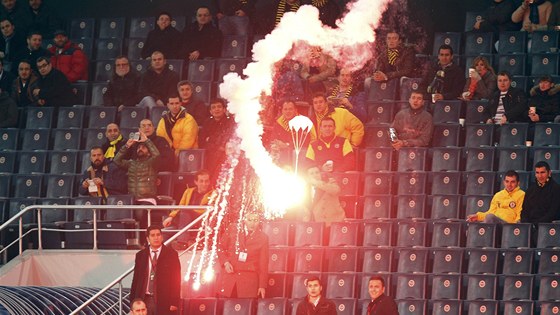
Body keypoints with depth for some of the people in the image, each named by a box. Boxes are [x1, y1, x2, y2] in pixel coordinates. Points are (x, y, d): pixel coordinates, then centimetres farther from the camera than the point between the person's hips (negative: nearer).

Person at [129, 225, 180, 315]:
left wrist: (174, 302, -7)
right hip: (145, 300, 2)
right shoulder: (140, 255, 10)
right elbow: (136, 280, 12)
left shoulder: (171, 255, 3)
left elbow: (176, 280, 0)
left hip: (164, 301, -2)